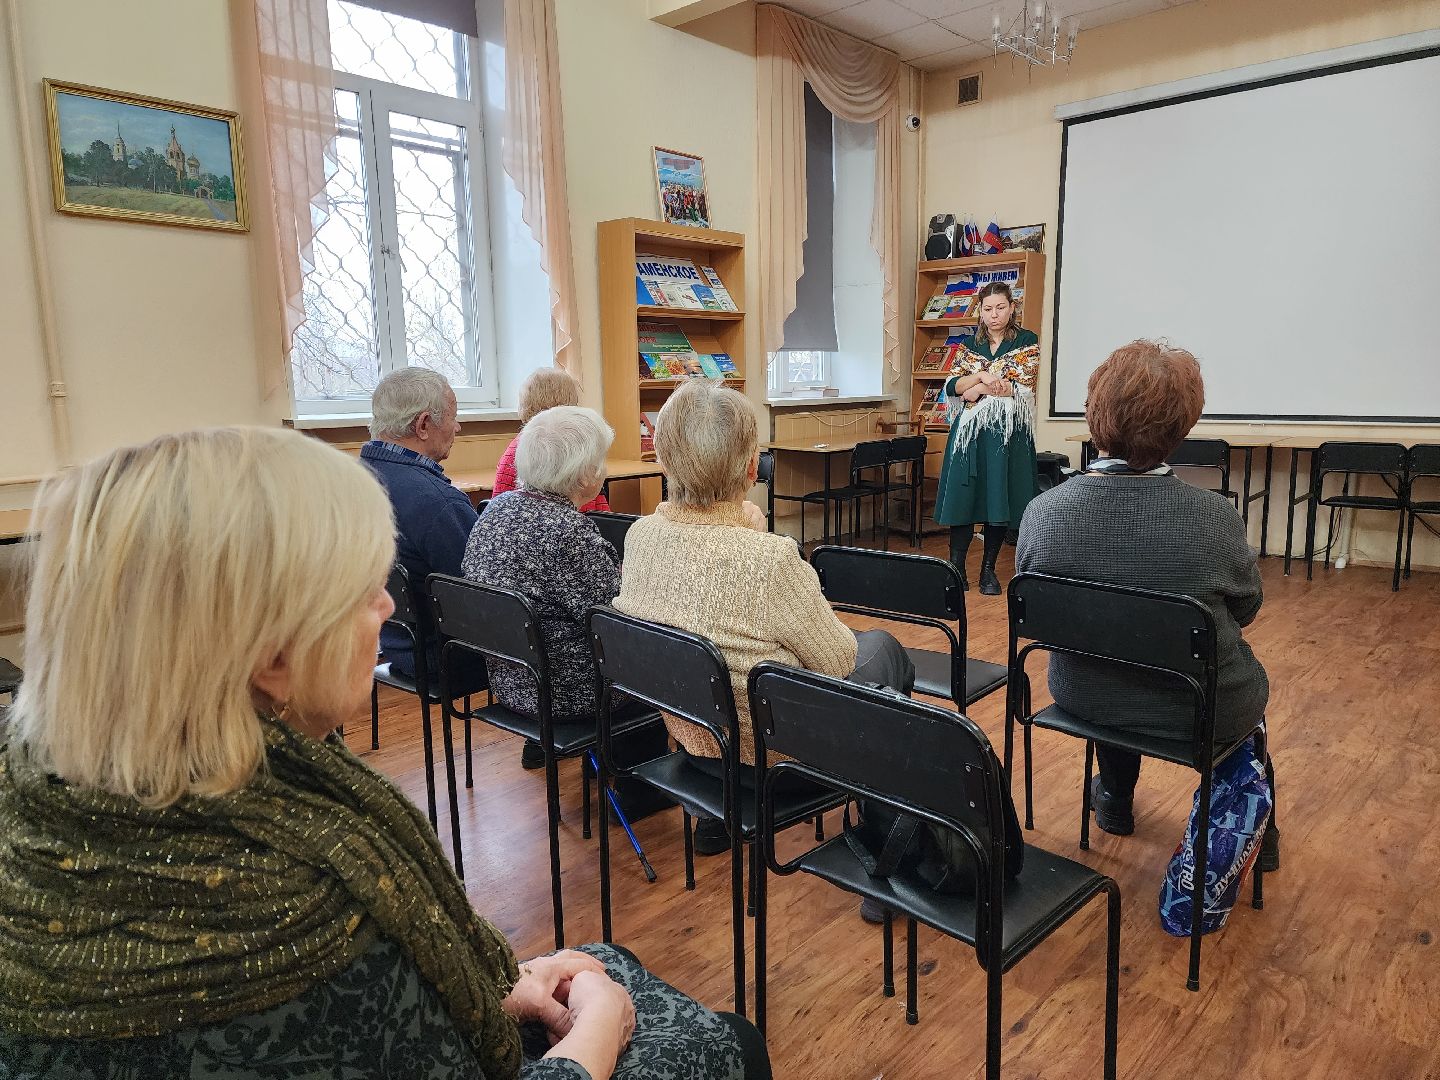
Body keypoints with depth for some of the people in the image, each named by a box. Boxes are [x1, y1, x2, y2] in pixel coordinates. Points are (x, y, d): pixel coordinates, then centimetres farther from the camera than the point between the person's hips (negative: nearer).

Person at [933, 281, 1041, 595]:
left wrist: (975, 390, -5)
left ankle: (988, 569, 10)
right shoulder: (971, 345, 13)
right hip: (969, 429, 2)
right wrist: (982, 375, -14)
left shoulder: (1027, 341, 4)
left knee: (999, 499, -1)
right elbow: (952, 386, 3)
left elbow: (1020, 386, -8)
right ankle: (956, 567, 1)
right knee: (963, 497, -3)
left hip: (1007, 431, -2)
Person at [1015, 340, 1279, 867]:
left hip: (1084, 698, 2)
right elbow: (1246, 609, -6)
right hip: (1201, 712, -2)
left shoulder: (1041, 512, -21)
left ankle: (1115, 801, 54)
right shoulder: (1215, 516, -26)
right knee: (1250, 678, 33)